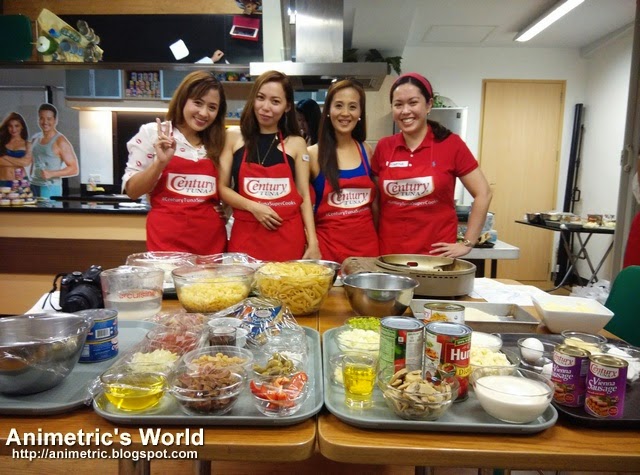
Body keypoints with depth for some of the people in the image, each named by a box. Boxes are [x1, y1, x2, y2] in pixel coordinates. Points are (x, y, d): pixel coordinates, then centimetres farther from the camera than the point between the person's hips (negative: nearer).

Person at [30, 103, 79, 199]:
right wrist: (29, 182, 17)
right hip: (33, 186, 6)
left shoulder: (60, 141, -7)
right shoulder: (35, 139, 13)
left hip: (51, 188, -6)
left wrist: (51, 174, -20)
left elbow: (74, 169, -11)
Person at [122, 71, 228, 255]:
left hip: (212, 240, 3)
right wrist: (160, 162, -16)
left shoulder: (216, 143, 11)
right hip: (168, 239, -3)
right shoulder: (152, 133, 0)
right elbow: (132, 191, -1)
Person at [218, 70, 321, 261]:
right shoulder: (233, 138, 5)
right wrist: (253, 207, -11)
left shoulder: (296, 143, 5)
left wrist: (313, 243, -2)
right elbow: (222, 188, 5)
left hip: (288, 237, 0)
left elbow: (304, 196, 4)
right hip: (246, 236, 0)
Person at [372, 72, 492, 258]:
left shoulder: (451, 144, -5)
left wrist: (467, 243, -4)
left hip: (436, 254, -2)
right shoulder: (383, 147, 3)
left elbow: (483, 194, -2)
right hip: (389, 253, 2)